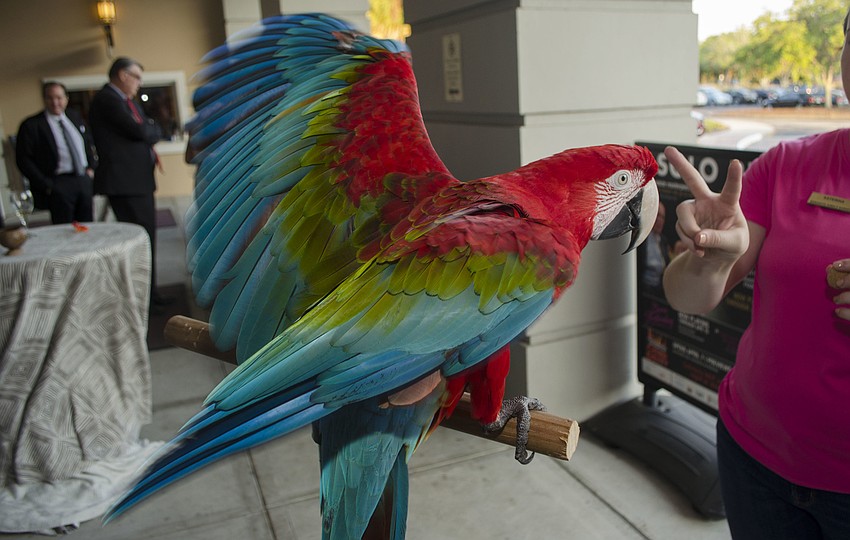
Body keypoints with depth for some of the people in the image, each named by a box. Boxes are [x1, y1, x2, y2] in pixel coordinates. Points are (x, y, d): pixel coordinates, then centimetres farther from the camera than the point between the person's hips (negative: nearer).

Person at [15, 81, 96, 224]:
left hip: (84, 179, 5)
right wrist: (47, 185, -12)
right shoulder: (31, 125, -3)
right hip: (59, 185, -5)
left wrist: (91, 167, 11)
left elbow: (89, 142, 25)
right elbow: (23, 160, -6)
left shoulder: (75, 117, 13)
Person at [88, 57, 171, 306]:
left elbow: (149, 132, 20)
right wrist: (152, 129, 3)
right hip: (125, 181, -10)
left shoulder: (128, 102, 21)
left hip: (140, 178, 10)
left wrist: (147, 131, -2)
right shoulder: (107, 99, -11)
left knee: (147, 236, 14)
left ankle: (148, 292, 24)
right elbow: (139, 131, -17)